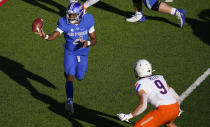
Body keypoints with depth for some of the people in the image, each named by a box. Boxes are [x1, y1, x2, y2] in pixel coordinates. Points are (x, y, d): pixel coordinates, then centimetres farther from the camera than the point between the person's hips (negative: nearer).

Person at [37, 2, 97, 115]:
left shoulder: (88, 21, -16)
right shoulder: (64, 23, -19)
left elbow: (94, 40, -8)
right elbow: (53, 36, -30)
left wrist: (88, 43, -31)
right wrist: (45, 36, -52)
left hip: (83, 54, 2)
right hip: (70, 53, -2)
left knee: (79, 77, 18)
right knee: (70, 77, -17)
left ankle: (68, 72, 52)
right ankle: (70, 101, -18)